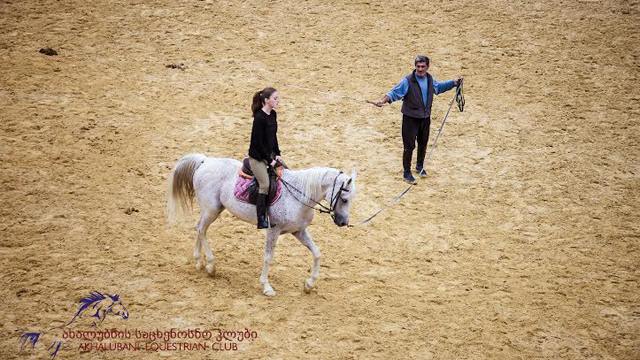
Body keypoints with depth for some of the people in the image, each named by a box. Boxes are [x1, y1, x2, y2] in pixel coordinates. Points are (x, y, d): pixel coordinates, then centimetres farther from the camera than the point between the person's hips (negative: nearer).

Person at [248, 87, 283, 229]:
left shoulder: (273, 114, 3)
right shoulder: (259, 118, -22)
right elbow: (258, 142, -21)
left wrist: (277, 154, 4)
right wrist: (269, 160, -16)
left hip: (269, 154, 9)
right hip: (257, 157, -9)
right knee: (265, 185, -12)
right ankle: (261, 220, -3)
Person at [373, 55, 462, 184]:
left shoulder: (430, 79, 2)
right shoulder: (408, 81, -18)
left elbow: (439, 87, 23)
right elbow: (395, 92, -24)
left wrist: (454, 83, 17)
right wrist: (383, 100, -40)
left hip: (425, 117, 6)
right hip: (410, 118, -6)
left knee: (423, 144, 19)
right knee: (409, 146, -4)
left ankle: (420, 166, 41)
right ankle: (407, 172, 9)